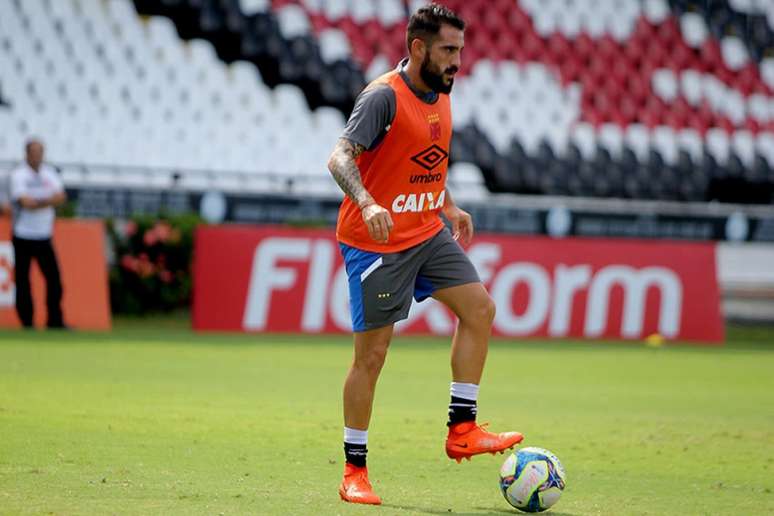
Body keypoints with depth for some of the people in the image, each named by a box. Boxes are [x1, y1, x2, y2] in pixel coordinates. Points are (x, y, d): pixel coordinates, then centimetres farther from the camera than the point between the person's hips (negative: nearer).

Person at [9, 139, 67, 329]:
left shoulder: (50, 174, 10)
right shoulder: (18, 175, -7)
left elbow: (61, 197, -5)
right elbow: (26, 202, -19)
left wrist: (37, 202, -18)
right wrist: (49, 200, -9)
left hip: (44, 237, 4)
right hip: (23, 236, -4)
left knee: (54, 278, -1)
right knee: (23, 282, -1)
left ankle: (55, 322, 5)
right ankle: (27, 324, 5)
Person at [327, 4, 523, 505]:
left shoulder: (440, 94, 8)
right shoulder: (384, 96, -18)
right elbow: (340, 157, -28)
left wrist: (450, 206, 23)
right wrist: (367, 203, -43)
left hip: (427, 233, 8)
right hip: (376, 241, -8)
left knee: (479, 308, -3)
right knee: (372, 353, -4)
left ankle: (462, 429, 4)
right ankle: (355, 472, 5)